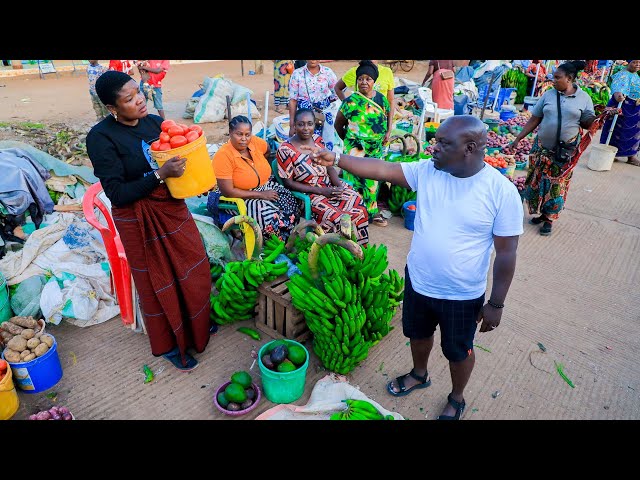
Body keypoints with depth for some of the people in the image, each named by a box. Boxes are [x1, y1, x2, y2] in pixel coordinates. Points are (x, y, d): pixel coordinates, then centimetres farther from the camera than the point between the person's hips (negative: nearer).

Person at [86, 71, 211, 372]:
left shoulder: (154, 121, 0)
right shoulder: (101, 138, -17)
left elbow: (174, 159, 11)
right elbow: (118, 194, -21)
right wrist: (161, 175, -29)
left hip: (173, 208, 6)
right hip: (139, 220, -5)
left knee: (194, 269, 16)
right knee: (157, 282, 10)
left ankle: (196, 324, 44)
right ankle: (168, 346, 33)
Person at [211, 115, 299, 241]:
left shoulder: (255, 142, -7)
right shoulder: (223, 155, -22)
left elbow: (267, 150, 20)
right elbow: (227, 191, -23)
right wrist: (260, 194, -20)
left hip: (266, 187, 6)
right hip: (240, 197, -6)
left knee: (292, 203, -16)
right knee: (270, 217, -29)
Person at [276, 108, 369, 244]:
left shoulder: (318, 140, 4)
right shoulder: (285, 150, -13)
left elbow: (329, 166, 10)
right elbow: (288, 182, -12)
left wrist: (339, 185, -11)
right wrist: (320, 191, -17)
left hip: (330, 186, 6)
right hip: (307, 194, -5)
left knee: (358, 206, -15)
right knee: (337, 219, -28)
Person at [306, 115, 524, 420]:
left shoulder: (502, 191, -21)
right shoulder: (427, 170, -9)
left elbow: (506, 253, -15)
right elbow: (382, 169, -10)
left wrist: (496, 303, -10)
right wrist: (337, 159, -19)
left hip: (462, 295, -4)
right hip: (417, 281, 4)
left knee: (458, 351, 20)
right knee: (418, 334, 28)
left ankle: (456, 399, 50)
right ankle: (419, 374, 59)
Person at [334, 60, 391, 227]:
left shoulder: (381, 99, 3)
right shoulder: (351, 101, -10)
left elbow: (387, 117, 19)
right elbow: (338, 124, 1)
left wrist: (387, 133, 6)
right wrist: (348, 140, 9)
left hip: (376, 149, 5)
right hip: (356, 150, -4)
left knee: (372, 181, 13)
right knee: (356, 180, 1)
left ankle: (372, 212, 28)